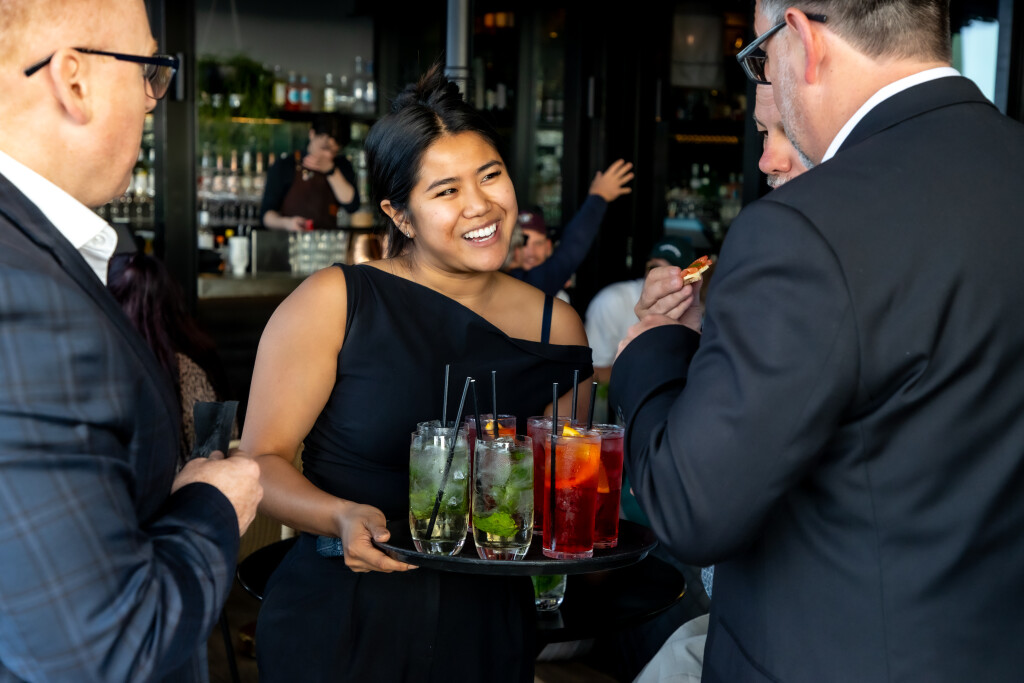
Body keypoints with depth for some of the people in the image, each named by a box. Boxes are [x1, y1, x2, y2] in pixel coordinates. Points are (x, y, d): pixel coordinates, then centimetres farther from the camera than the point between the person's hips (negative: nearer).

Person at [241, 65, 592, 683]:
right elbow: (262, 460, -8)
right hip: (339, 625, -3)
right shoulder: (333, 302, -9)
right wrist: (343, 517, -25)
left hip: (487, 629, 3)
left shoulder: (556, 326, 1)